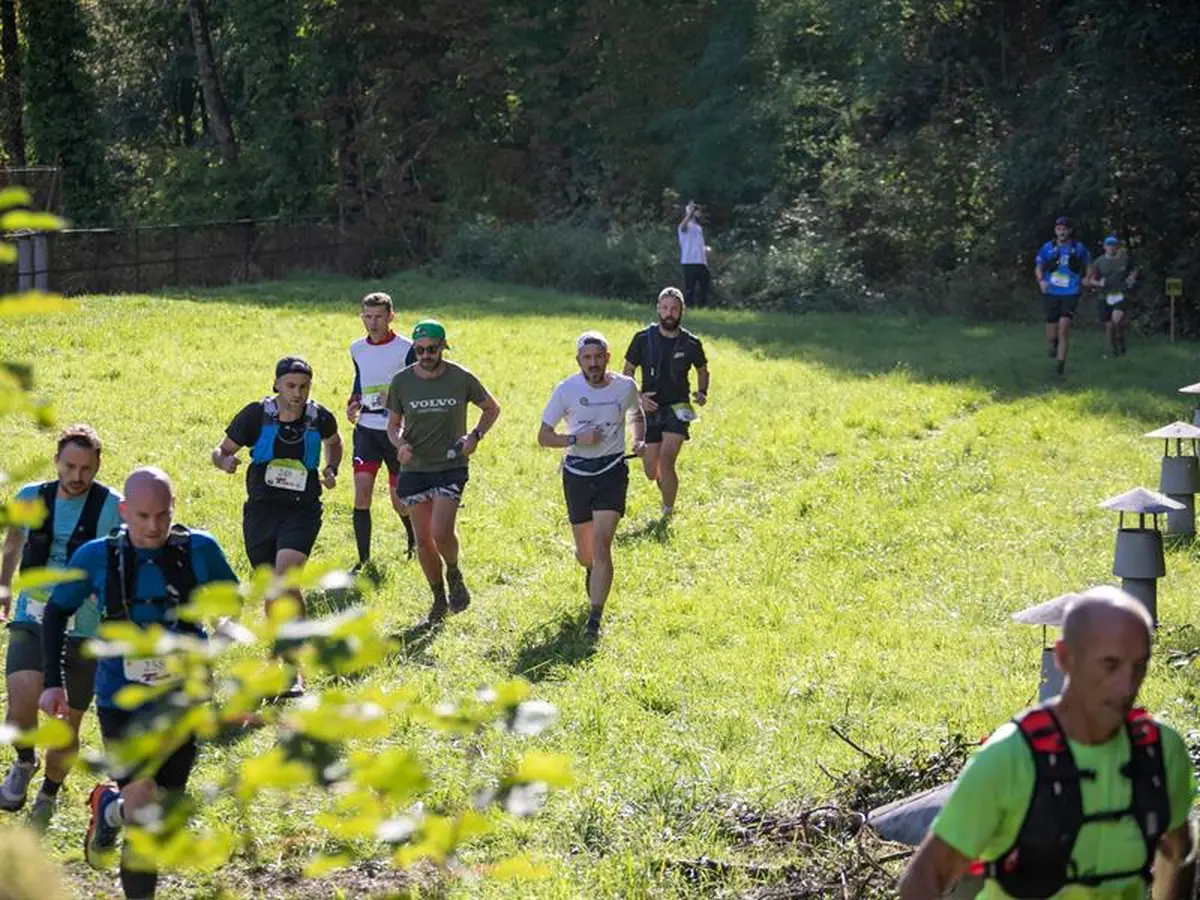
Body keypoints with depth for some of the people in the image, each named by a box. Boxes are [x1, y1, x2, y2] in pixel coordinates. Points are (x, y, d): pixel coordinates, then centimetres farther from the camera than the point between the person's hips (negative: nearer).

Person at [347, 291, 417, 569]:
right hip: (366, 429, 4)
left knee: (400, 500, 5)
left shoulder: (406, 348, -8)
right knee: (362, 491, -10)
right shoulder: (357, 349, 8)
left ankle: (415, 543, 34)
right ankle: (363, 560, -4)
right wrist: (353, 403, 9)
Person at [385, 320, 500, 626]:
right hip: (413, 469, 3)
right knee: (423, 539, 6)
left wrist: (475, 435, -6)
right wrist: (400, 444, -12)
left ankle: (454, 574, 14)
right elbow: (393, 425, 9)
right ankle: (439, 600, 24)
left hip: (450, 467, -3)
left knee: (441, 532, -18)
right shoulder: (401, 381, -1)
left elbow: (492, 409, 10)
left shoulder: (461, 379, -5)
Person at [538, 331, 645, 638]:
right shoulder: (567, 390, -7)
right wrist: (576, 439, -17)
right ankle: (593, 573, 49)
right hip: (576, 473, 1)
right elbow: (543, 436, -1)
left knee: (601, 545, -15)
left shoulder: (625, 386, -3)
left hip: (612, 471, -1)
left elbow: (637, 415, 20)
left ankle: (595, 618, -13)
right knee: (585, 552, 11)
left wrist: (639, 439, 0)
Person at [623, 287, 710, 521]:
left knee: (666, 460, -21)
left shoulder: (691, 343, -1)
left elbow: (702, 370, 17)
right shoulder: (643, 339, -1)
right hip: (650, 409, 2)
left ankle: (668, 513, -8)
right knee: (651, 471, 3)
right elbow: (627, 373, 7)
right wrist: (637, 397, -9)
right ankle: (667, 489, 38)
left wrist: (702, 393, -2)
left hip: (678, 409, -2)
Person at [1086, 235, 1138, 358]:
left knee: (1117, 318, -26)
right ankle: (1114, 348, 25)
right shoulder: (1099, 262, 0)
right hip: (1106, 297, 2)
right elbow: (1091, 280, 6)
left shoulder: (1124, 259, 0)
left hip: (1121, 295, -2)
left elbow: (1134, 269, 19)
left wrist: (1132, 277, -1)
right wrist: (1098, 283, -15)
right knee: (1109, 325, 4)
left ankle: (1120, 338, 3)